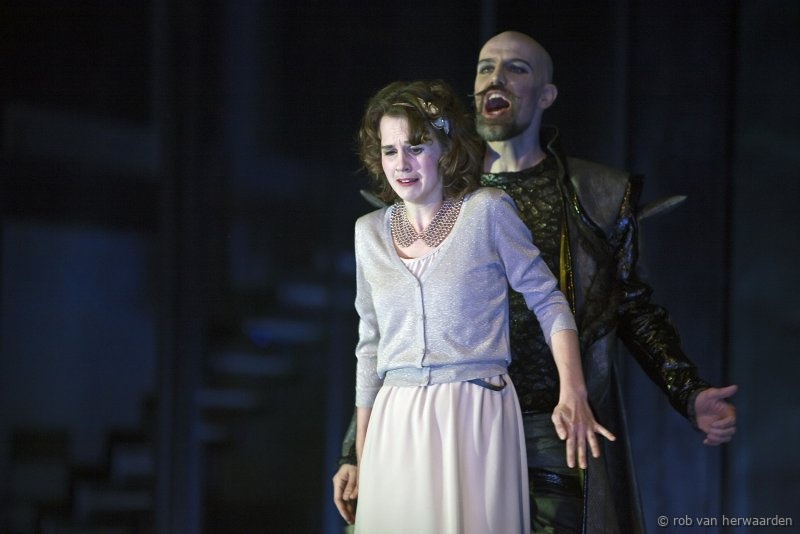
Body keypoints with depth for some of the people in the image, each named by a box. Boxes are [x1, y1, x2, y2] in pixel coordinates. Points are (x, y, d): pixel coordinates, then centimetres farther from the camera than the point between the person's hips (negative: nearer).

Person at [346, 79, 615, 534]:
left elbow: (548, 301, 0)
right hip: (397, 427, 3)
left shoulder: (487, 211, -1)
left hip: (476, 419, -3)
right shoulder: (370, 232, 10)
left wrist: (573, 396, -13)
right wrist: (360, 455, 15)